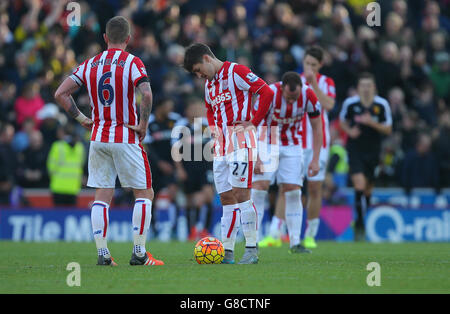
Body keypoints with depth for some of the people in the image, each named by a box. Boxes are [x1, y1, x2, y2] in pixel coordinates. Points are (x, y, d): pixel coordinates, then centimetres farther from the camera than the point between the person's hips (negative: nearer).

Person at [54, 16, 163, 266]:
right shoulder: (132, 63, -7)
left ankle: (103, 254, 2)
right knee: (145, 194, 5)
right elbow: (147, 94, -24)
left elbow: (60, 93, 3)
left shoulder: (90, 65, 7)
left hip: (98, 138, 4)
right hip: (126, 139, -4)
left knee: (102, 197, 7)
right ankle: (139, 253, -1)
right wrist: (143, 125, -13)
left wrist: (82, 119, 8)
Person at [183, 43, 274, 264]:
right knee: (226, 198, 5)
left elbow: (267, 92, -14)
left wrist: (254, 122, -12)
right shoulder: (209, 83, 19)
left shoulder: (236, 72, -7)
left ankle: (252, 249, -8)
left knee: (240, 194, -12)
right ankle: (227, 251, 5)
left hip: (241, 139, -8)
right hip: (221, 144, 8)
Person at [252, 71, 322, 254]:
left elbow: (317, 127, -5)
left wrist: (315, 159, -9)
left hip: (292, 146, 2)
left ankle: (295, 243, 2)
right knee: (259, 188, -13)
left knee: (293, 192, -4)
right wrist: (255, 158, -25)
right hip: (267, 144, -2)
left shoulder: (309, 96, -18)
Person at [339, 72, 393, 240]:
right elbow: (342, 121, 13)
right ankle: (359, 222, -12)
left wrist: (372, 123, -17)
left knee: (368, 188, 10)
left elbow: (388, 129, 0)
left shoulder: (382, 104, -4)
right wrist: (349, 131, -8)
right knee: (359, 184, -19)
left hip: (373, 151, 2)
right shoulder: (350, 103, -5)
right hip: (355, 149, -2)